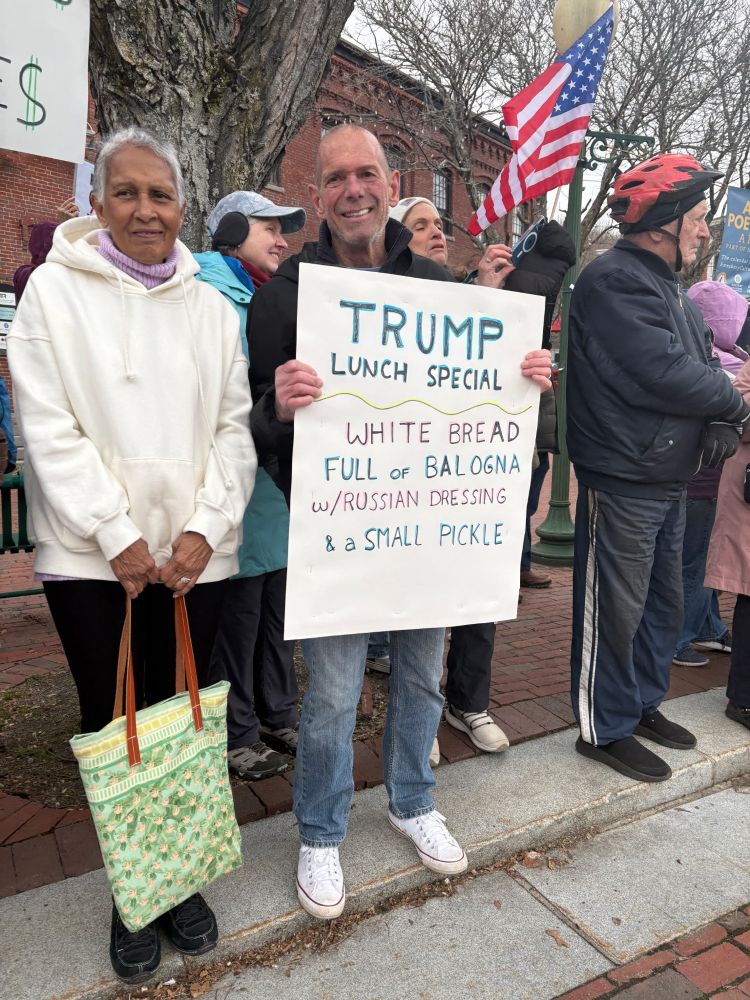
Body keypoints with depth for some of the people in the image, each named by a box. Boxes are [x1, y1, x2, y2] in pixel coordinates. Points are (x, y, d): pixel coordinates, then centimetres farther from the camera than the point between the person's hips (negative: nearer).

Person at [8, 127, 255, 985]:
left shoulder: (211, 306, 10)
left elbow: (233, 428, 6)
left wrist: (205, 529, -7)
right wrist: (117, 536, -11)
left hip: (194, 555, 2)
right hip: (93, 557, -2)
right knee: (113, 720, 6)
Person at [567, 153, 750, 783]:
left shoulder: (668, 288, 18)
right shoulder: (615, 281, -14)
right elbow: (666, 372, -22)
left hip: (668, 480, 10)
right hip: (623, 483, -10)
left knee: (663, 602, 19)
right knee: (615, 609, 1)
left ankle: (643, 704, 36)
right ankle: (605, 729, 17)